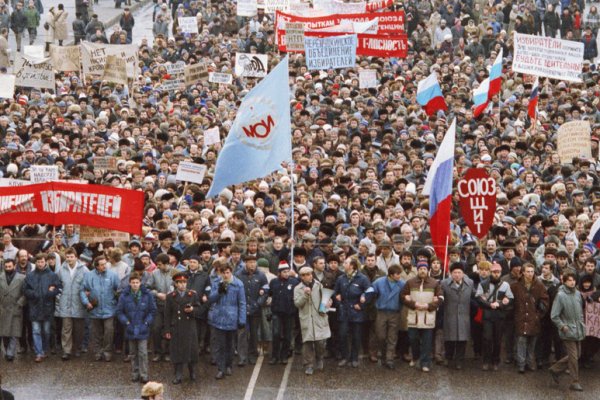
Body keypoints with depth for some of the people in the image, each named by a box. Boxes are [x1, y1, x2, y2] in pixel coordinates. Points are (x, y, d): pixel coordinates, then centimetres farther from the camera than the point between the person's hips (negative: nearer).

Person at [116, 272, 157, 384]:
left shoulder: (147, 295, -4)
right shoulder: (124, 296, -2)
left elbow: (153, 310, 3)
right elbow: (119, 311, 4)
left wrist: (147, 322, -5)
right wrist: (126, 322, -4)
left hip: (143, 330, -2)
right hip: (131, 329, 2)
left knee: (143, 353, -6)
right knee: (133, 353, 11)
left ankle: (144, 376, -2)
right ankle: (135, 375, 19)